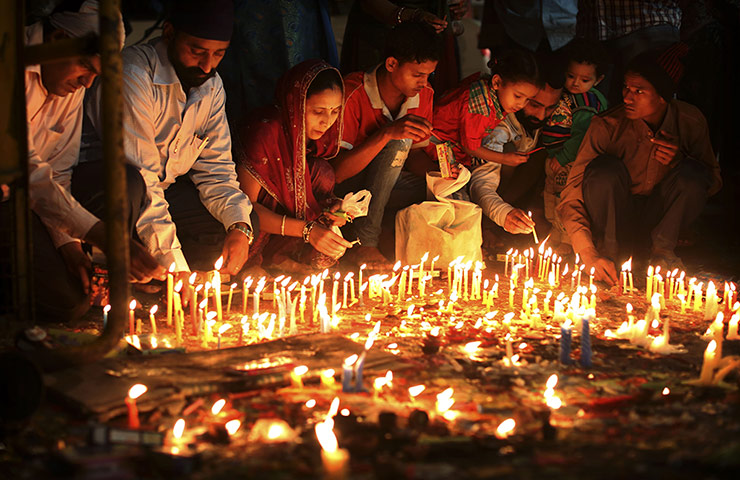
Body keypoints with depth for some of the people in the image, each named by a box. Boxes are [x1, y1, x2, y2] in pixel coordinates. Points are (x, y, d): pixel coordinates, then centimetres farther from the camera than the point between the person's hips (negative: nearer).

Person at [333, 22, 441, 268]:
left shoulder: (423, 95, -5)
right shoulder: (353, 94, -24)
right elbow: (337, 172, -28)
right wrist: (387, 134, -39)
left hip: (388, 182, 6)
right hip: (346, 188, -6)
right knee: (398, 142, -33)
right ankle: (364, 240, -26)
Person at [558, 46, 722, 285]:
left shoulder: (690, 121, -18)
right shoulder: (607, 126, -27)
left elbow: (713, 182, -6)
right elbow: (572, 196, -28)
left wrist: (680, 161, -29)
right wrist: (590, 255, -42)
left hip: (660, 206, 2)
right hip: (613, 206, -2)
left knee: (693, 174, -27)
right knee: (605, 169, -33)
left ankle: (662, 250, -8)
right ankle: (609, 252, -15)